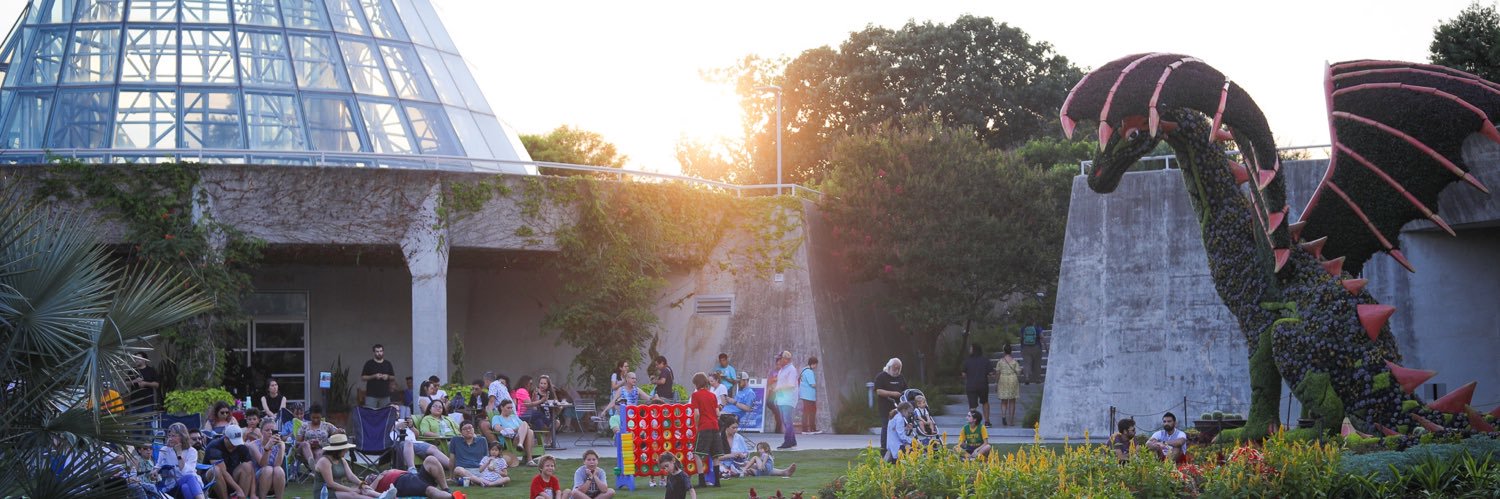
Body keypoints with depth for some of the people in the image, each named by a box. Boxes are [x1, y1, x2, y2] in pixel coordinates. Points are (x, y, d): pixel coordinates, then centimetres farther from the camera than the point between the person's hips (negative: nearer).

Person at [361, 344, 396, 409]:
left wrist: (388, 377, -8)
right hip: (371, 395, -2)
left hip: (385, 395, 2)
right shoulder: (369, 364, 3)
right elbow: (363, 377, 0)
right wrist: (374, 376, -13)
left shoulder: (388, 364, 11)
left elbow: (393, 378, 14)